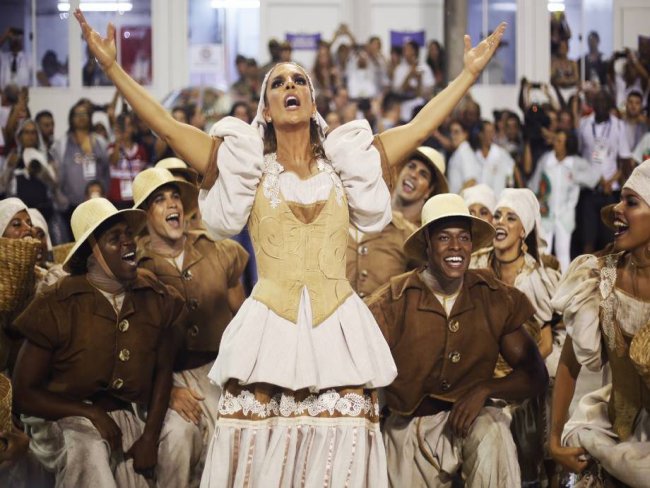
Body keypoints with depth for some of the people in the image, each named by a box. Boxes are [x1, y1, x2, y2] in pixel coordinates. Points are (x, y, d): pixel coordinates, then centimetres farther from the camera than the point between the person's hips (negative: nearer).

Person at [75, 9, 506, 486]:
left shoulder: (343, 164, 14)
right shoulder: (248, 167, 11)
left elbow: (420, 127, 16)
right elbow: (166, 124, 5)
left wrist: (470, 72, 18)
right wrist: (112, 66, 0)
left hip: (340, 336, 1)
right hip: (269, 335, -1)